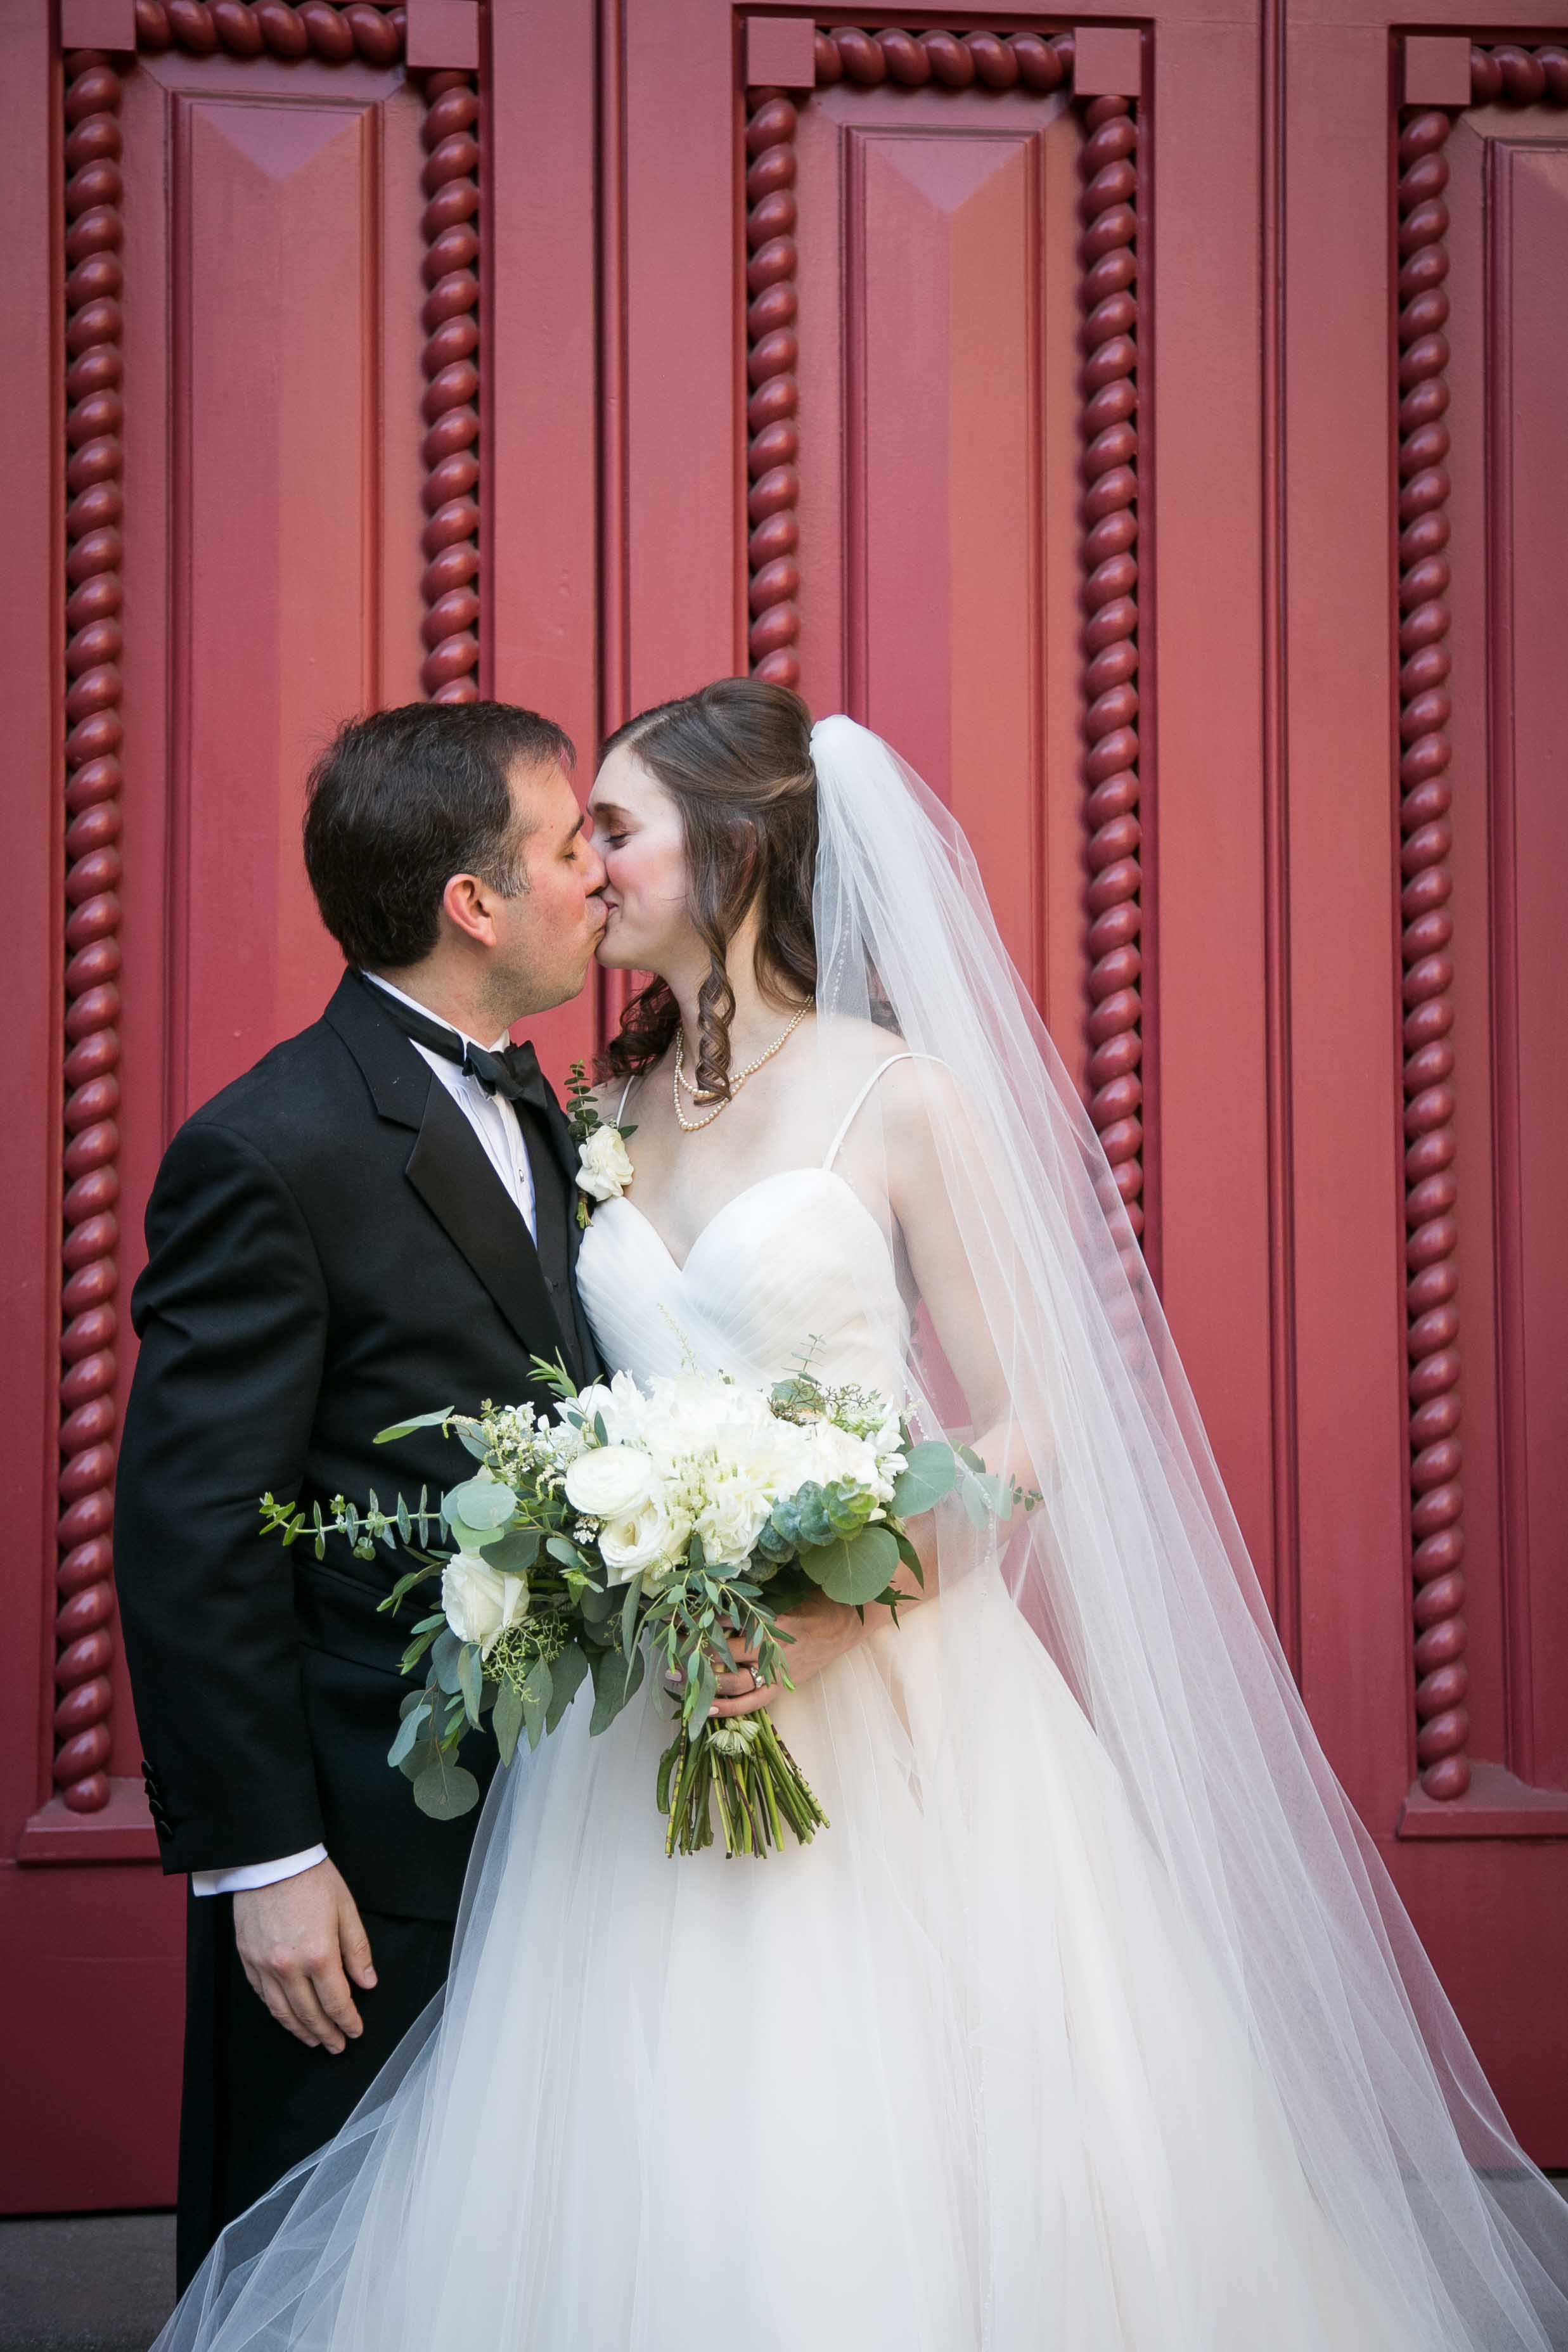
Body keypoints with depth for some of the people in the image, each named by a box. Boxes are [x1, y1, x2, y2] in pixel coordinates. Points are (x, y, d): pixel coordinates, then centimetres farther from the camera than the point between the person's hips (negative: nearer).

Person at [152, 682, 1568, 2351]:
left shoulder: (897, 1099, -5)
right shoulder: (613, 1115, 10)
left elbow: (1022, 1425, -5)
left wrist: (850, 1605, -19)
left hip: (887, 1696, -4)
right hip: (649, 1709, 5)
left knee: (897, 2145, -1)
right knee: (660, 2158, 5)